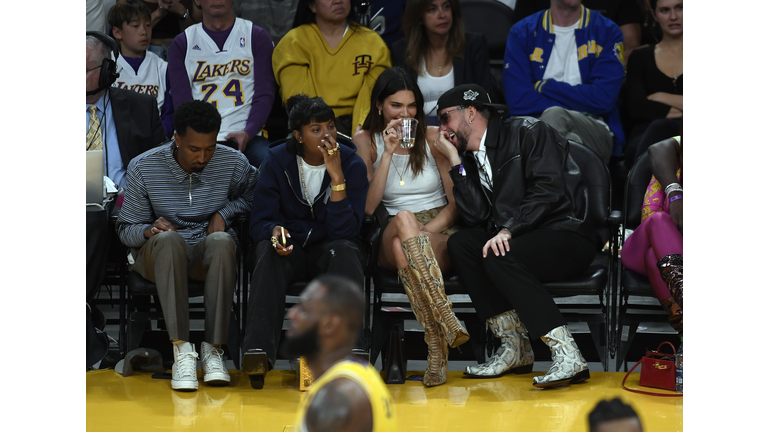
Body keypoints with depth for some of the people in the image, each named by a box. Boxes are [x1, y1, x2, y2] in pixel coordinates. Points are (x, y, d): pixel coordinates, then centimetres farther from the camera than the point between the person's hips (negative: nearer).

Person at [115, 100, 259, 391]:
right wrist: (149, 231, -23)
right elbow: (125, 230, 0)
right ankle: (181, 350, -41)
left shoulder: (233, 163, -4)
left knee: (222, 240, -36)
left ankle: (213, 349, -33)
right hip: (157, 256, -1)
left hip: (209, 256, 1)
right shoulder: (143, 167, -7)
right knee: (169, 238, -38)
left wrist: (224, 213, -1)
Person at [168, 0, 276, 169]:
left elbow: (265, 94, 6)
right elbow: (182, 101, 7)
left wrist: (247, 133, -14)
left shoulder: (257, 37, 14)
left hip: (247, 137, 0)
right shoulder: (182, 44, 16)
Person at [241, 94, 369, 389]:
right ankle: (258, 351, -45)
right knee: (268, 251, -34)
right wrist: (274, 231, -31)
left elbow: (345, 230, -17)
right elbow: (259, 221, -6)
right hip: (290, 249, 0)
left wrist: (336, 176, -26)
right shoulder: (277, 160, -4)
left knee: (345, 250, -35)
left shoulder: (351, 163, -7)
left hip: (329, 249, 0)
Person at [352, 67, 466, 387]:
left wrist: (426, 230, -14)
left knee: (404, 250, -37)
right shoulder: (366, 140, 8)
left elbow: (456, 202, 5)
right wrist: (389, 153, -11)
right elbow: (368, 207, -3)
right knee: (404, 218, -39)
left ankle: (436, 346, -47)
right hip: (389, 239, 0)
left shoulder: (433, 137, 8)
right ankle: (446, 323, -51)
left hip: (439, 233, 0)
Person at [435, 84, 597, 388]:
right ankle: (514, 346, -16)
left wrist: (509, 229, -26)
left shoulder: (526, 132, -4)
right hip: (520, 238, 7)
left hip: (568, 233, -7)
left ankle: (567, 354, -35)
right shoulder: (470, 157, 17)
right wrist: (455, 160, 2)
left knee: (498, 257, -30)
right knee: (460, 244, -12)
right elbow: (477, 216, 2)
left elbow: (549, 188, -17)